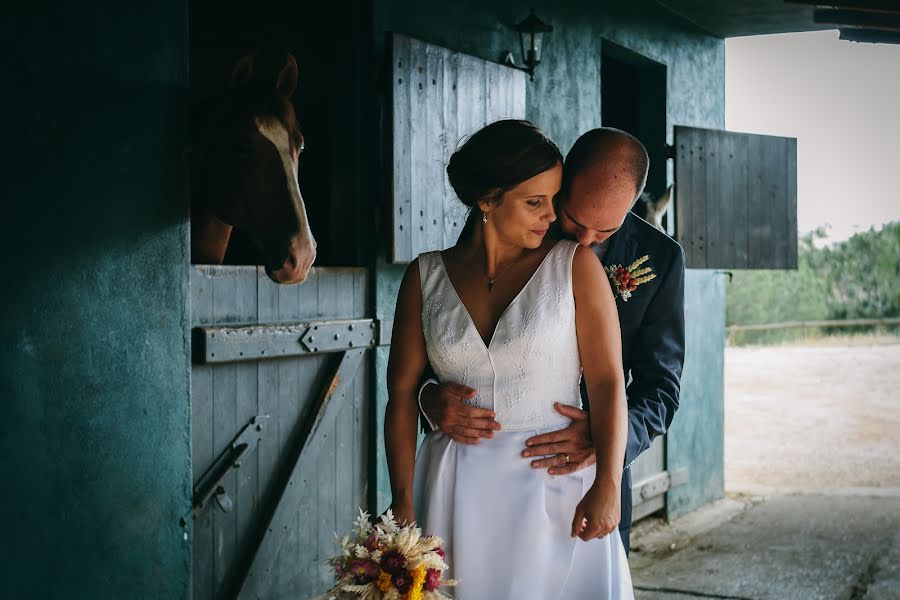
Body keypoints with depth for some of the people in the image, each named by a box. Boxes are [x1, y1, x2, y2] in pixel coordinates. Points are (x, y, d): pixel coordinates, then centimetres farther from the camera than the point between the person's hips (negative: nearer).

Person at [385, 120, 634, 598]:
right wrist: (403, 500, -6)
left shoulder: (575, 265, -3)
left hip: (557, 486, -1)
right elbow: (402, 392, 2)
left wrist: (607, 485, -17)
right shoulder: (427, 276, 3)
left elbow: (607, 381, -7)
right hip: (457, 491, 2)